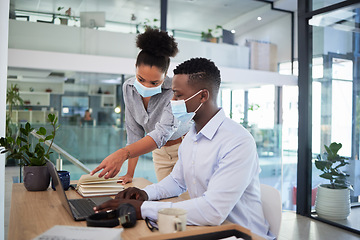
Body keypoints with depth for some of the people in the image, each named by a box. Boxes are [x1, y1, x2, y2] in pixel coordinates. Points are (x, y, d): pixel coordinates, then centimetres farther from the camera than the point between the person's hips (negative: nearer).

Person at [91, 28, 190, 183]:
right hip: (160, 151, 4)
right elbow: (134, 131, -7)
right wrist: (130, 174, -10)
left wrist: (123, 153, -53)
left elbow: (162, 133, -39)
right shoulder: (128, 88, -11)